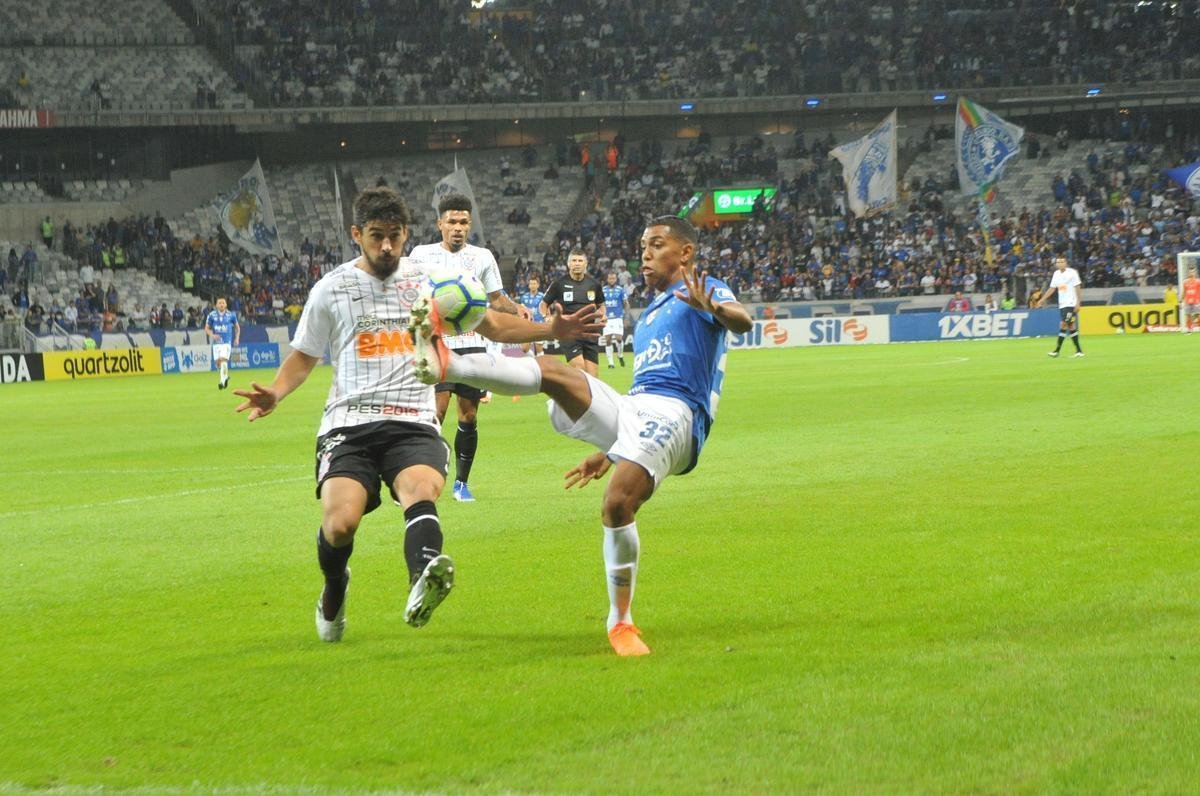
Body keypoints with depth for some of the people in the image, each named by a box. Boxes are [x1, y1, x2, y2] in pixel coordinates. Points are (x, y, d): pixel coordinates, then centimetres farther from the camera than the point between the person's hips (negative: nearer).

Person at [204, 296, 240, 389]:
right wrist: (212, 335, -12)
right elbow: (207, 328, 7)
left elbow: (237, 327, 14)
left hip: (227, 342, -2)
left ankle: (222, 381, -16)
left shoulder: (231, 315, 0)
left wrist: (237, 338, 2)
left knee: (223, 360, -19)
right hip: (216, 342, 2)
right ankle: (226, 376, 32)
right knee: (218, 363, 4)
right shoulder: (212, 315, 0)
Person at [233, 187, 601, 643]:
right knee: (340, 523, -21)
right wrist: (275, 394, -1)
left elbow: (492, 324, 23)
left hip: (414, 423, 0)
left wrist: (550, 330, 10)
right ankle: (334, 589, 13)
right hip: (349, 424, 0)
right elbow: (304, 356, 19)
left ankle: (423, 580, -61)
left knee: (421, 491, -33)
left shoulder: (430, 279, 13)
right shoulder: (331, 289, 10)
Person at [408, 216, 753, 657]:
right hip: (628, 409, 7)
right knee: (552, 370, -17)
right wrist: (609, 454, 34)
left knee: (618, 502, -29)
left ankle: (621, 622, -15)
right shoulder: (650, 315, 33)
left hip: (674, 415, -7)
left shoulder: (705, 291, 8)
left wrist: (714, 309, -38)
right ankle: (447, 364, -36)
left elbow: (743, 322, -15)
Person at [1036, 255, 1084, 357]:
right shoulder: (1056, 274, 10)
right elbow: (1052, 288, 15)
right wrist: (1042, 299, 9)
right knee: (1071, 326, 6)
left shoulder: (1072, 272, -8)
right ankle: (1078, 350, 10)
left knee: (1063, 325, -12)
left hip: (1070, 303, -6)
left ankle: (1057, 350, -10)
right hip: (1062, 304, 6)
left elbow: (1077, 288, -8)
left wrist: (1078, 303, -13)